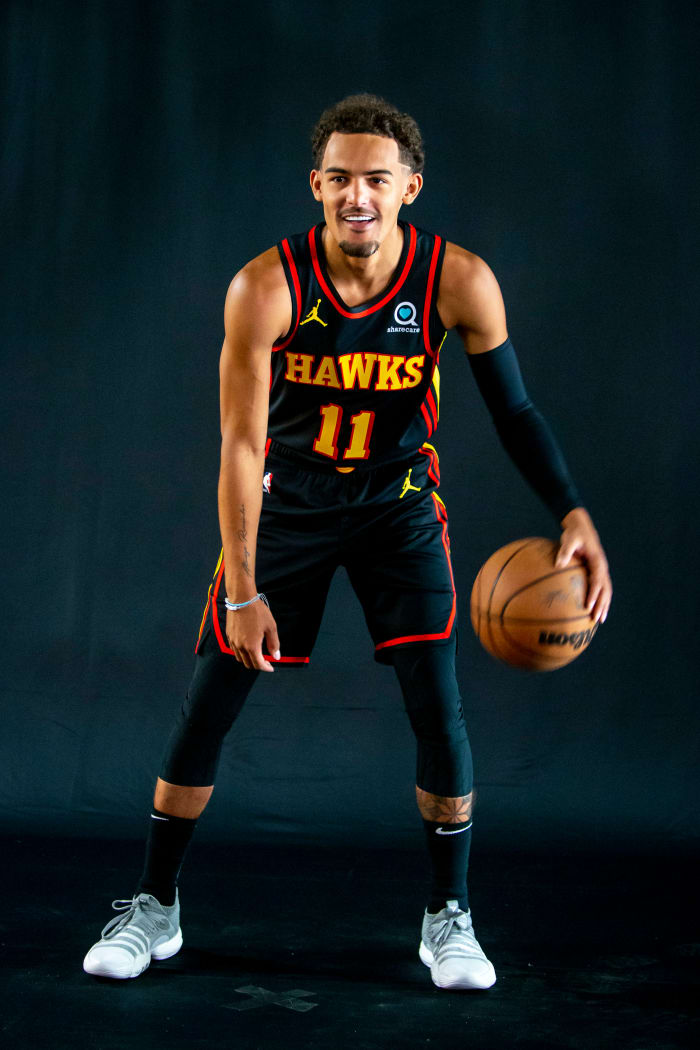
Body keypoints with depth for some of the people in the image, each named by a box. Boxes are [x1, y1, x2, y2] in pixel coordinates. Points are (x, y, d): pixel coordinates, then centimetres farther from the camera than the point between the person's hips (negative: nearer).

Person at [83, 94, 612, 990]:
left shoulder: (459, 283, -19)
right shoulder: (267, 287, -23)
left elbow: (513, 410, -7)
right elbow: (241, 443, -21)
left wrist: (573, 514, -19)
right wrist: (243, 590, -23)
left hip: (398, 499, 1)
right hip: (286, 497, 0)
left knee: (437, 706, -8)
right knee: (208, 702, 1)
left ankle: (449, 916, 11)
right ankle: (155, 907, 18)